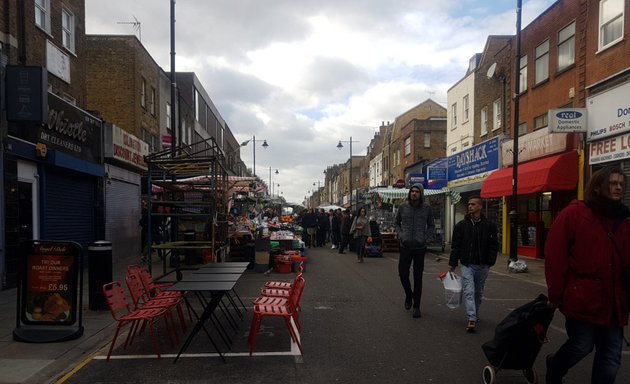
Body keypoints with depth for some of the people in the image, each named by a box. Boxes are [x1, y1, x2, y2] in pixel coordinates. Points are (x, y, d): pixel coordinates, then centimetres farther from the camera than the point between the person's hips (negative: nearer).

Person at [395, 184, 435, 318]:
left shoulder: (426, 208, -1)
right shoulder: (403, 206, 1)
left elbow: (431, 225, 11)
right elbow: (396, 222, 14)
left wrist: (425, 237, -3)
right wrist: (400, 235, 0)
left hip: (420, 247, -1)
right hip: (405, 246, 1)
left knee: (418, 278, 5)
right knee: (403, 274, 3)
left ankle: (416, 306, 15)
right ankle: (408, 295, 33)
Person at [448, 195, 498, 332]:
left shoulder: (489, 225, 1)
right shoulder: (461, 225, 2)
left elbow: (494, 245, 2)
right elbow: (455, 246, 3)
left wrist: (490, 262, -6)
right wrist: (452, 263, 0)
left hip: (483, 265, 1)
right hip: (467, 264, -1)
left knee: (478, 292, 15)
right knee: (468, 291, -10)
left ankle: (475, 313, 36)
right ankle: (472, 319, -11)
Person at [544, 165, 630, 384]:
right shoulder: (573, 214, -8)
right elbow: (555, 256, -11)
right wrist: (556, 293, -11)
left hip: (612, 301, 6)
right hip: (582, 298, -5)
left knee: (611, 356, 8)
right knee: (582, 346, 4)